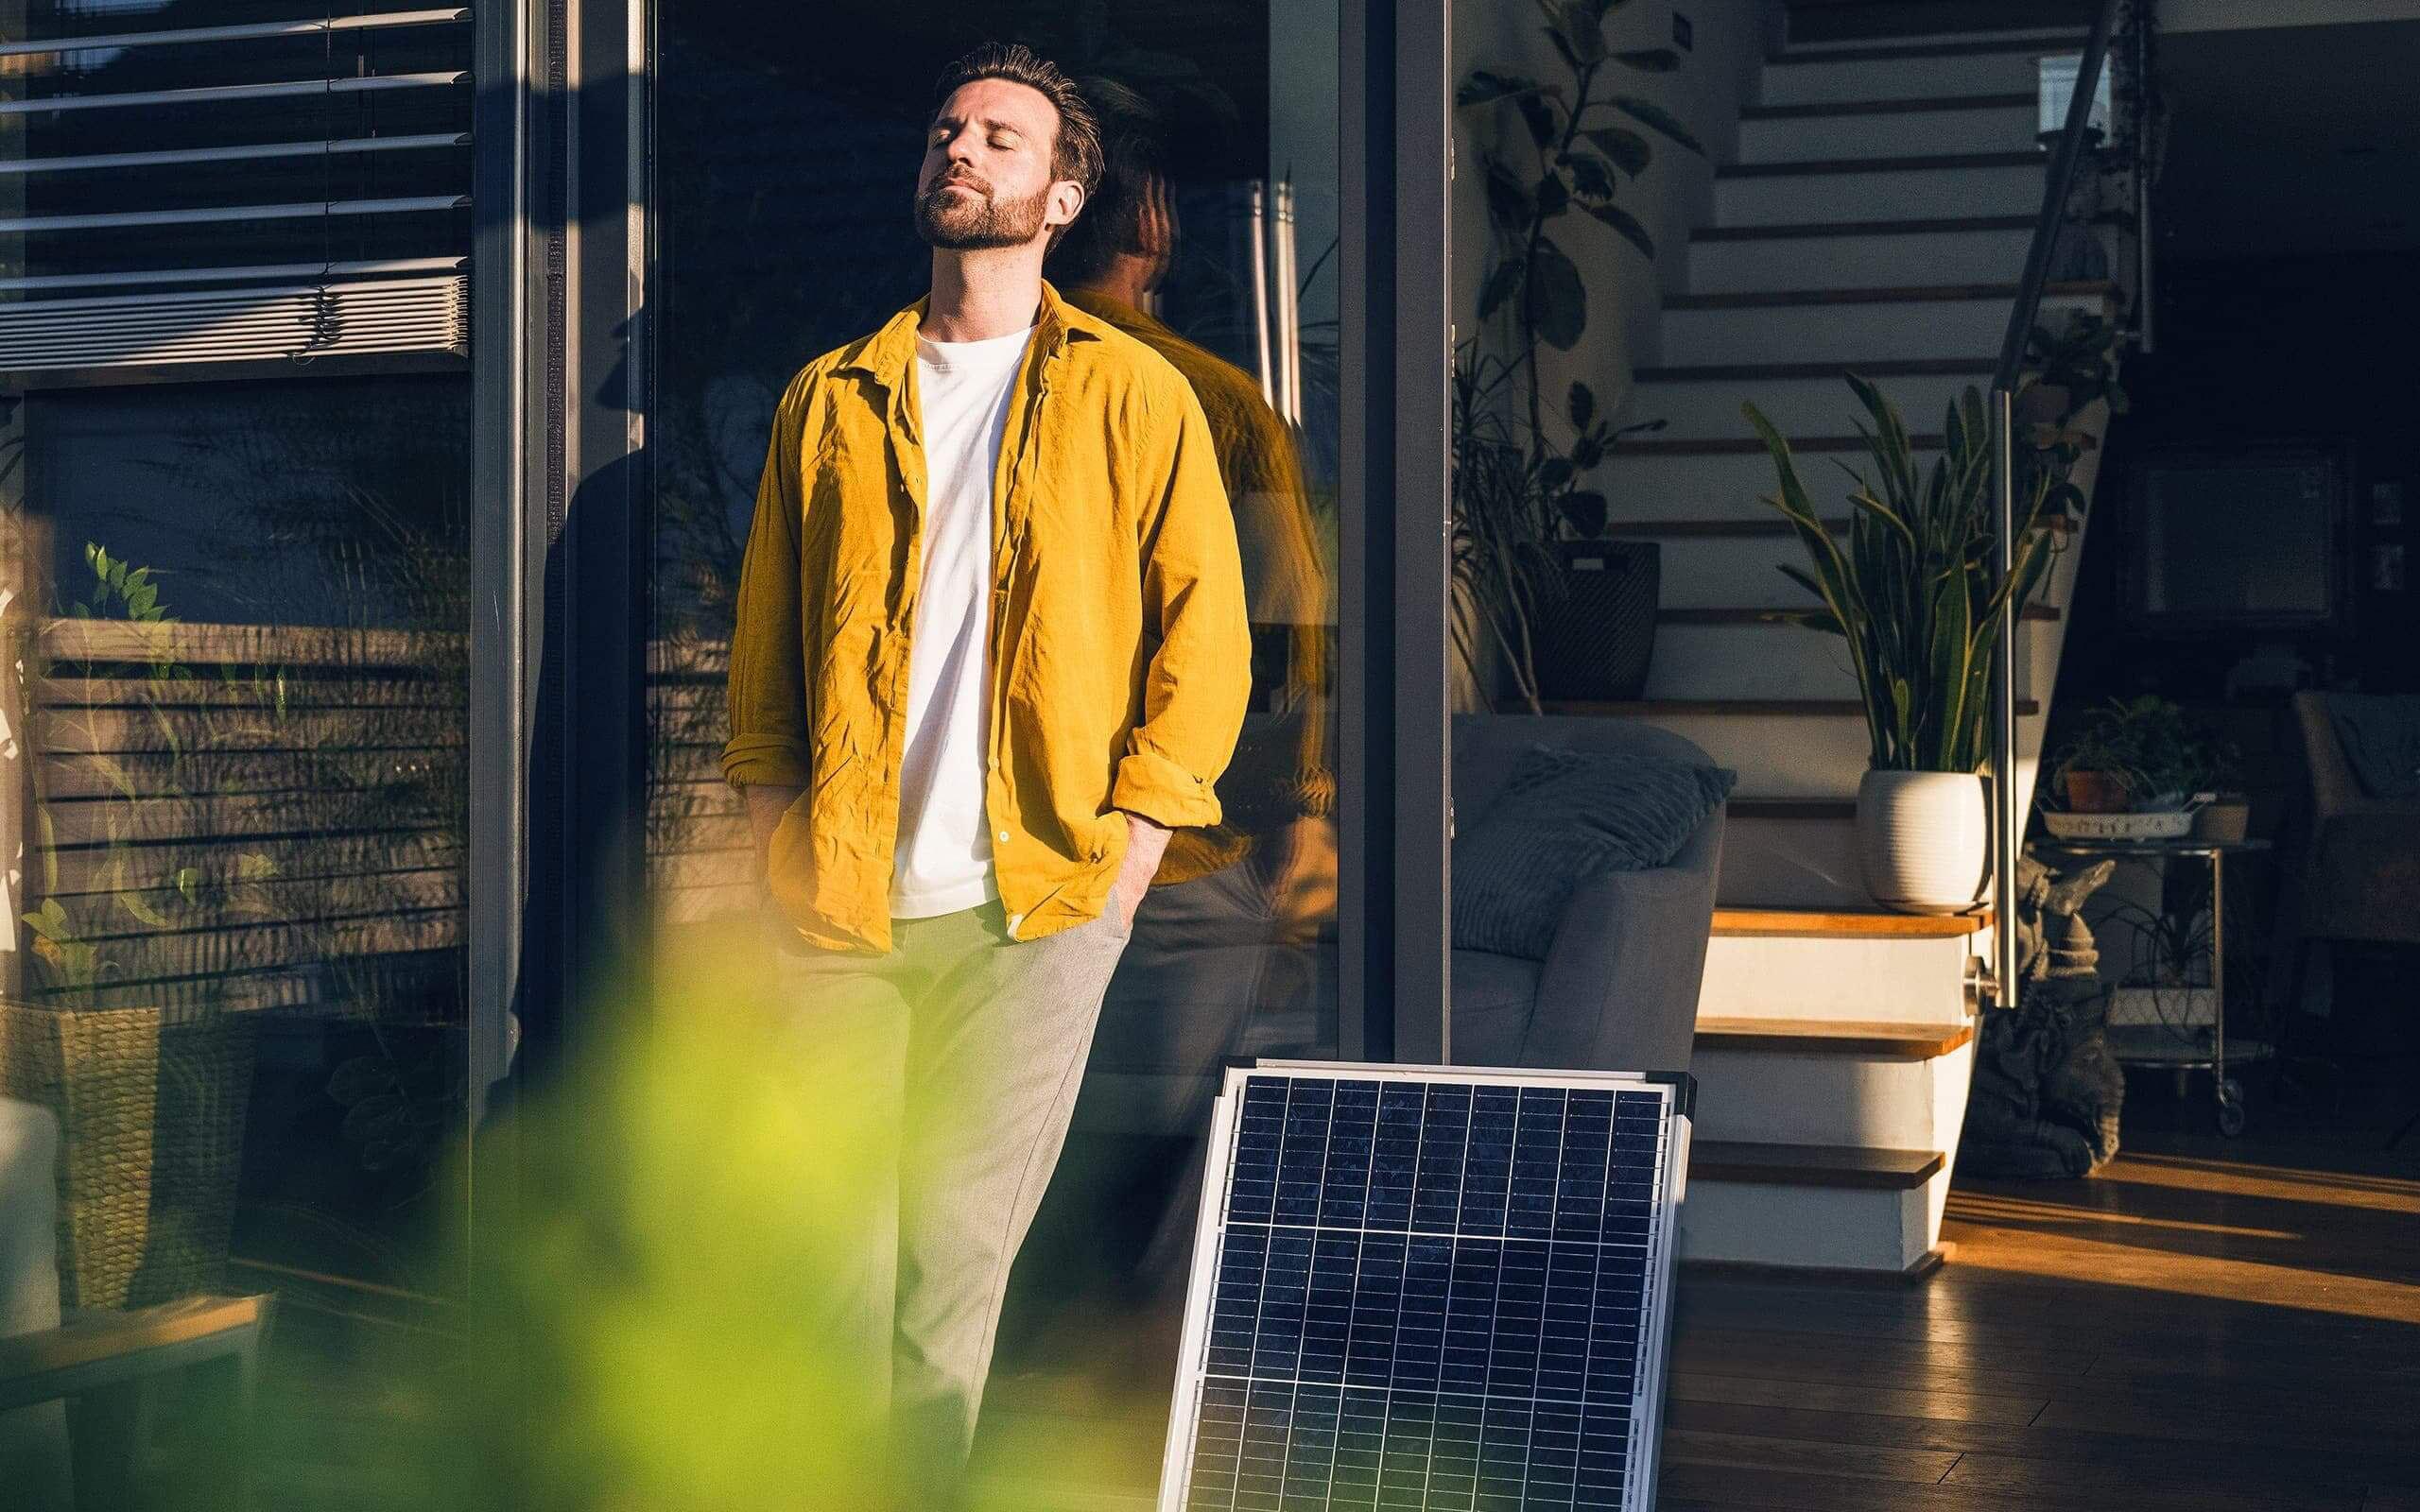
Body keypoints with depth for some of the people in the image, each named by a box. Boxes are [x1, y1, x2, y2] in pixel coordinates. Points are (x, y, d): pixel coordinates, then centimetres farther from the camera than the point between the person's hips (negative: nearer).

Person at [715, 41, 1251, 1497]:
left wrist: (1131, 840, -5)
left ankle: (920, 1477, 15)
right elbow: (765, 633, 15)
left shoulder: (1133, 396, 6)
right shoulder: (831, 398, 13)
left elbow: (1207, 637, 2)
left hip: (1036, 900, -2)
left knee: (959, 1247, 1)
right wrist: (776, 824, 5)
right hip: (840, 902, 2)